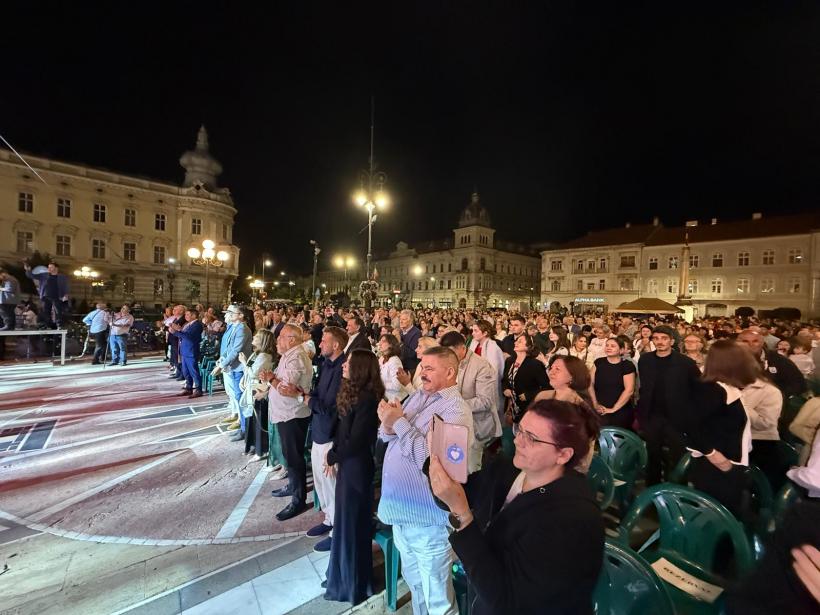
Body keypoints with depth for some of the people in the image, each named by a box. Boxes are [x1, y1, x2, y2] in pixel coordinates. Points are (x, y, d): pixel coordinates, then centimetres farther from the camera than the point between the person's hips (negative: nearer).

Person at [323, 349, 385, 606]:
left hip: (357, 466, -8)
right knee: (345, 518, 23)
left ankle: (353, 583, 33)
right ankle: (344, 572, 44)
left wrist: (332, 456, -8)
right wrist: (333, 452, -2)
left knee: (352, 522, 10)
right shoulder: (353, 392, 3)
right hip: (347, 462, 8)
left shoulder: (367, 399, -25)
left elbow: (355, 441, -22)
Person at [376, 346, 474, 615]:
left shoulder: (456, 410, -21)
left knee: (436, 592, 15)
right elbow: (387, 436, 7)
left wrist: (399, 423, -23)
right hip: (401, 508, 7)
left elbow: (432, 459, -30)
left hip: (426, 516, -7)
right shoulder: (417, 396, 3)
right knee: (413, 578, 29)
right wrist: (388, 425, -16)